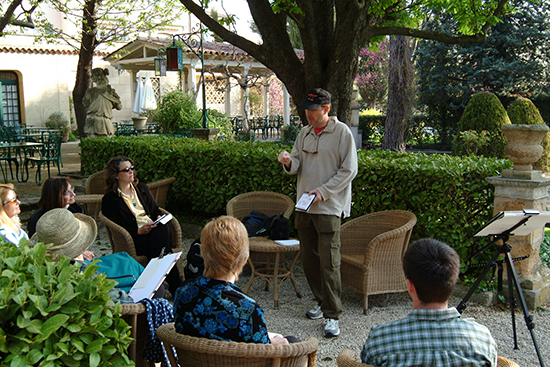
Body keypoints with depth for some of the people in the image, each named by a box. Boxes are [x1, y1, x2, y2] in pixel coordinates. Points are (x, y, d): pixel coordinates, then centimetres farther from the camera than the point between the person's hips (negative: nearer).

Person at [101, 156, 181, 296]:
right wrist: (138, 231, -16)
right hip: (134, 239, -4)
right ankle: (175, 287, -34)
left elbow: (156, 210, 24)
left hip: (154, 230, 4)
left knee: (162, 229, -34)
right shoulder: (109, 200, 3)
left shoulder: (142, 188, 21)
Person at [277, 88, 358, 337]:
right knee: (308, 257, 13)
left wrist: (323, 192, -15)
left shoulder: (342, 133, -6)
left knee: (329, 262, -8)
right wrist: (289, 162, -11)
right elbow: (298, 166, 13)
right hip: (304, 205, 7)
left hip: (329, 207, -7)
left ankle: (332, 316, -2)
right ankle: (322, 301, 30)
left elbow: (348, 170, -8)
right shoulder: (304, 134, 13)